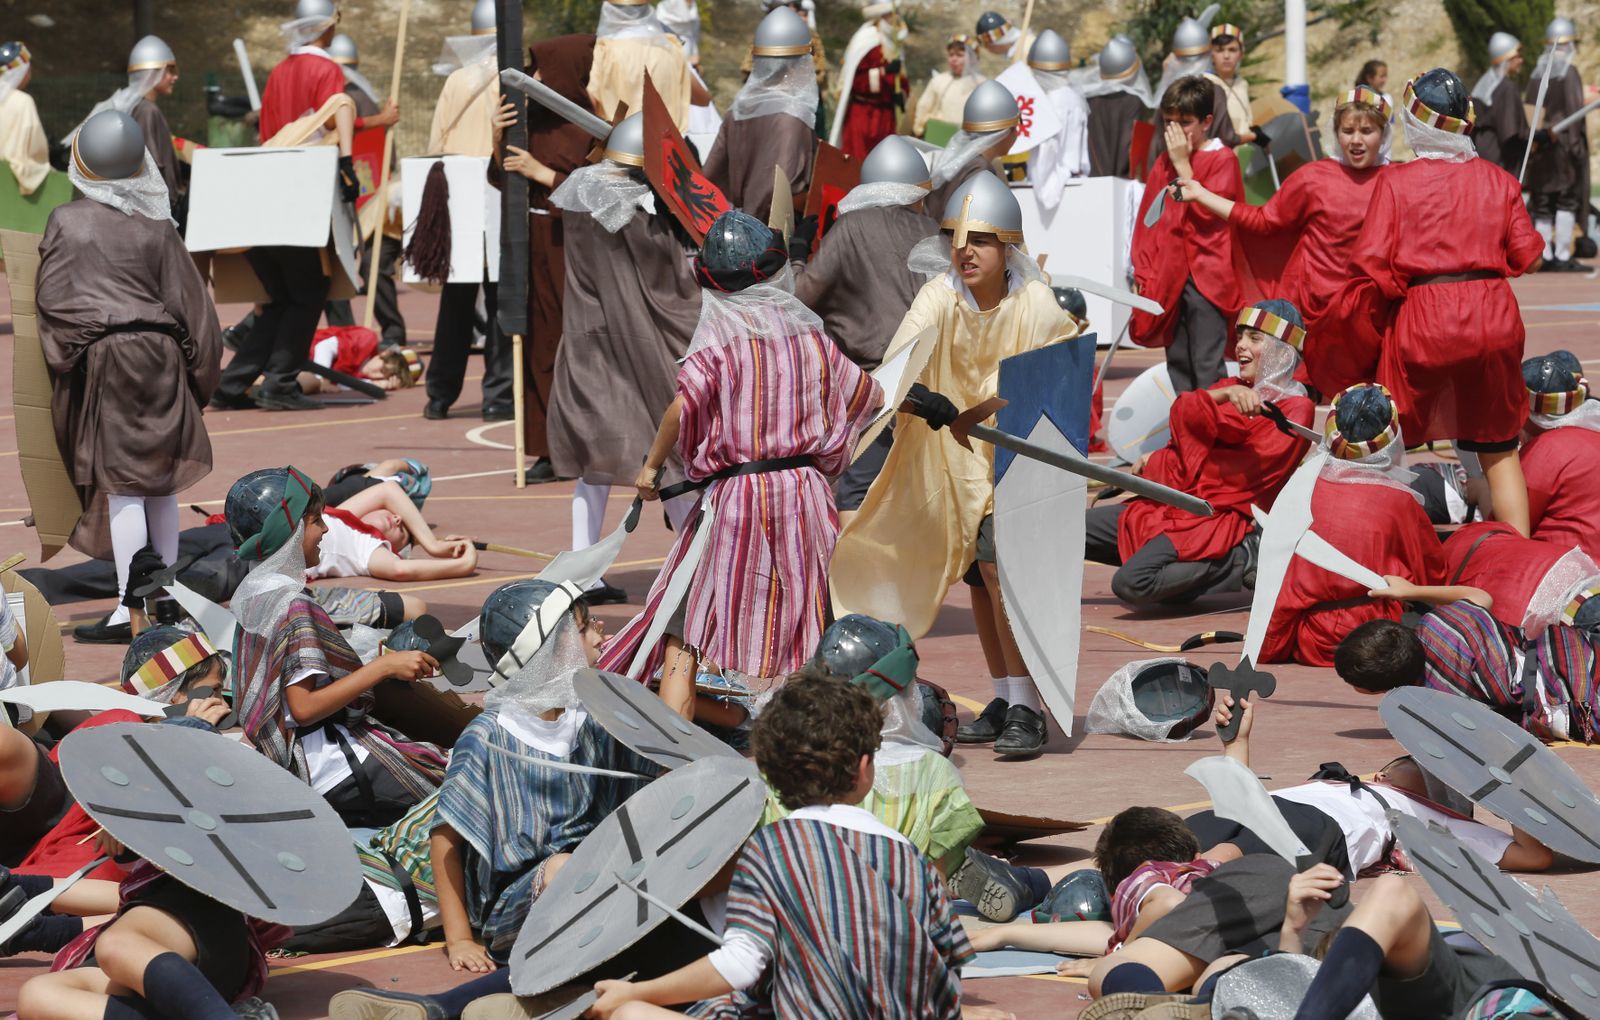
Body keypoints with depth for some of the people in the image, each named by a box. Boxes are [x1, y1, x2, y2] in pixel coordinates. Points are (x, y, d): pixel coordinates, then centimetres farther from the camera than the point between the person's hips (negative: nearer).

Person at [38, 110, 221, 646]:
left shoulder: (66, 224, -6)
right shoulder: (156, 227, 2)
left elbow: (49, 299, -6)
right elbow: (187, 300, 4)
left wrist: (64, 358, 6)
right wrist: (198, 369, 13)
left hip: (103, 360, -4)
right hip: (160, 357, 4)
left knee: (120, 485, -5)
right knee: (160, 480, 13)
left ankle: (130, 610, -8)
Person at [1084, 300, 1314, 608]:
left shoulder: (1295, 408, -2)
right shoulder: (1230, 387, 20)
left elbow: (1247, 468, -9)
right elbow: (1183, 413, 1)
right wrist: (1224, 395, -18)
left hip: (1221, 518, -9)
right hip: (1173, 507, 9)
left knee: (1132, 584, -31)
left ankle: (1239, 562, -9)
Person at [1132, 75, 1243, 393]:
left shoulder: (1221, 159, -3)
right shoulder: (1163, 163, 15)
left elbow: (1207, 212, -15)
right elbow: (1147, 220, 16)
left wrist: (1183, 165, -12)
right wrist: (1143, 270, 8)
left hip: (1206, 275, -7)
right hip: (1168, 277, 7)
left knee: (1207, 366, -9)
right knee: (1177, 362, 9)